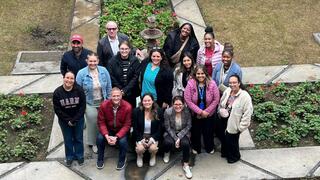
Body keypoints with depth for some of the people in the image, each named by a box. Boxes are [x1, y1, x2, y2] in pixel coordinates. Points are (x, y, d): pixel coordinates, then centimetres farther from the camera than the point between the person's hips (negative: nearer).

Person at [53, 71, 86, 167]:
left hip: (78, 119, 0)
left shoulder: (79, 90, -17)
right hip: (64, 121, 0)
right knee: (68, 139, 14)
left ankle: (79, 156, 33)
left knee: (78, 138, 13)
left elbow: (82, 106, -12)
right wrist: (68, 120, -15)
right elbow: (57, 109, -11)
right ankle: (69, 157, 33)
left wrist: (74, 120, -15)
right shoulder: (57, 92, -16)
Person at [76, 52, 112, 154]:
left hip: (103, 102, 2)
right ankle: (93, 143, 26)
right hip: (90, 104, -2)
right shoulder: (81, 73, -13)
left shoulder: (104, 71, -6)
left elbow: (109, 87, 3)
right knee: (92, 123, 5)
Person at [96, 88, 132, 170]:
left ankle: (122, 160, 2)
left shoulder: (127, 107, -22)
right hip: (108, 129, 2)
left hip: (121, 130, -1)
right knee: (99, 138, -24)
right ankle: (100, 159, 3)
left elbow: (127, 125, -16)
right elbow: (101, 122, -11)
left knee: (123, 141, -29)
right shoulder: (104, 105, -18)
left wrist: (116, 137, -28)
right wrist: (107, 136, -26)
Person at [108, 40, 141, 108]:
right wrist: (120, 90, -9)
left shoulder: (135, 61, -2)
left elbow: (135, 77, -5)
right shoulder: (113, 60, -1)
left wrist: (125, 90, -11)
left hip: (131, 93, 0)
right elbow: (112, 77, -2)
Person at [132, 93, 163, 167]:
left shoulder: (158, 111, -8)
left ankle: (153, 156, 11)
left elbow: (159, 128, -3)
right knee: (140, 149, -27)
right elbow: (135, 129, -3)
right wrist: (141, 140, -15)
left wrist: (152, 139, -16)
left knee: (153, 148, -27)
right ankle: (139, 156, 11)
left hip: (153, 136, 0)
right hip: (140, 136, 0)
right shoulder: (136, 111, -8)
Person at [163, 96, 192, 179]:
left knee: (185, 143, -30)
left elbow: (188, 126, -9)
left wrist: (179, 137, -18)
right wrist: (175, 138, -19)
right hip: (171, 133, 0)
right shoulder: (168, 111, -18)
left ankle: (186, 165, -13)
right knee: (169, 142, -31)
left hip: (183, 133, 0)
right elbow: (168, 127, -10)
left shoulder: (187, 111, -17)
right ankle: (167, 153, 8)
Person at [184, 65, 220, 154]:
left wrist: (207, 111, -16)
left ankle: (210, 148, 45)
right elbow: (188, 100, -18)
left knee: (208, 131, 18)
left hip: (209, 114, 0)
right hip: (195, 114, 0)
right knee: (196, 131, 18)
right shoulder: (190, 84, -19)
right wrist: (200, 111, -20)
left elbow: (216, 99, -12)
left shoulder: (212, 84, -17)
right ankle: (196, 148, 44)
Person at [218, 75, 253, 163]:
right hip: (224, 120, 6)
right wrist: (221, 111, 0)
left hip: (233, 123, -6)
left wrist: (241, 127, -20)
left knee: (232, 140, 11)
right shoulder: (227, 91, -3)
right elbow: (221, 103, 15)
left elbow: (247, 113, -22)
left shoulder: (245, 96, -24)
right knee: (223, 137, 23)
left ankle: (234, 156, 40)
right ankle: (225, 152, 51)